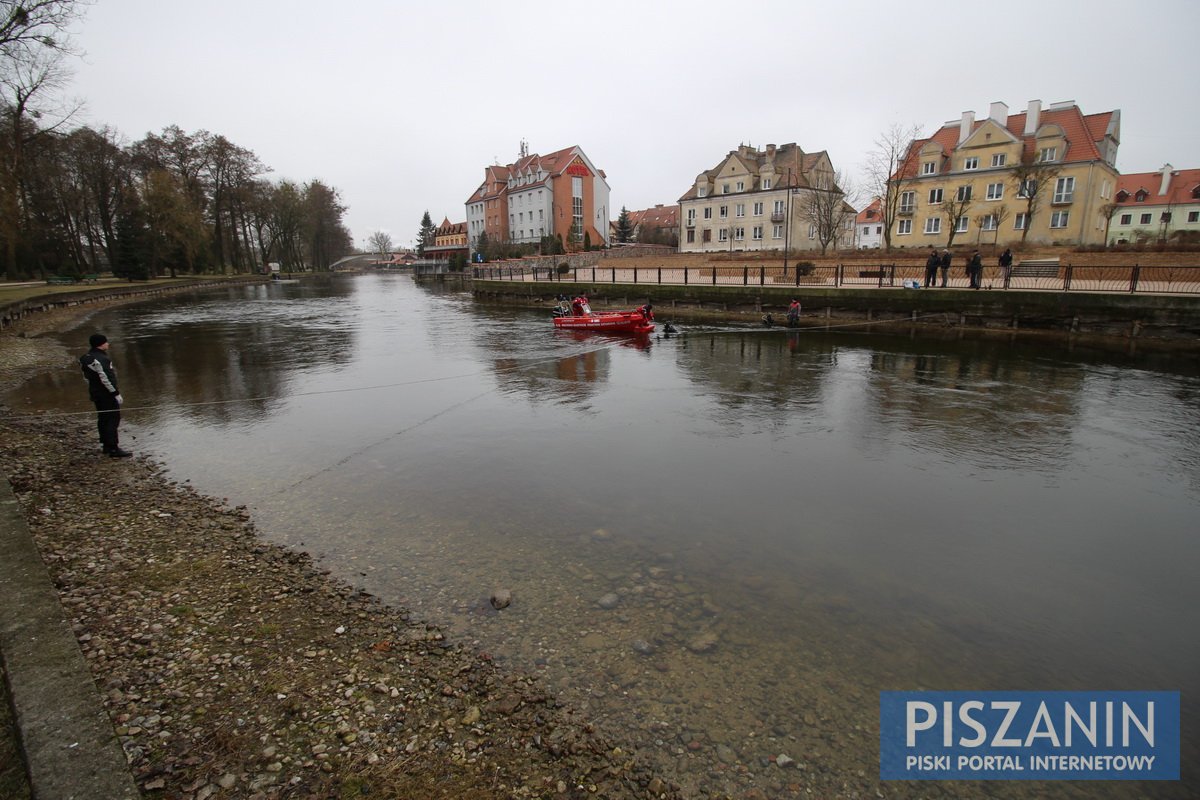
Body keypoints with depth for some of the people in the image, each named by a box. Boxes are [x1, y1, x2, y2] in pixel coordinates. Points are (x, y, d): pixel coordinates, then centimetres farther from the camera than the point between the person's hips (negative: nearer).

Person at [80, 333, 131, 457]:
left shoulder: (86, 358, 11)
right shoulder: (100, 359, -21)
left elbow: (86, 377, 17)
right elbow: (106, 379, -24)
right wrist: (116, 393, -19)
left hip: (95, 393, 10)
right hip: (107, 394, -10)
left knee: (103, 419, 16)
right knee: (113, 419, -7)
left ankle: (106, 445, 24)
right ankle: (113, 449, -7)